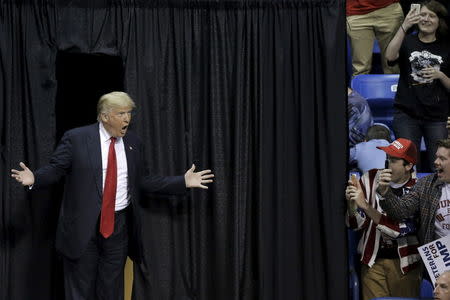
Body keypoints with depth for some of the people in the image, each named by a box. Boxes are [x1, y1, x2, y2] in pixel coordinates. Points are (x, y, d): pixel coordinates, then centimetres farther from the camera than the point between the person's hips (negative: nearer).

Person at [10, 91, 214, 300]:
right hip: (83, 226, -4)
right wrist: (34, 178, -25)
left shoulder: (133, 143, 9)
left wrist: (183, 182, 5)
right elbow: (55, 168, -4)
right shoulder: (76, 138, -4)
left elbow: (143, 181, 11)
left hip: (118, 226, 4)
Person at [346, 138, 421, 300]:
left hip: (404, 262, -1)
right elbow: (357, 224, 2)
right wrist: (351, 202, -19)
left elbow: (399, 229, -20)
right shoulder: (370, 179, -2)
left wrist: (365, 206, -26)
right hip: (372, 260, 2)